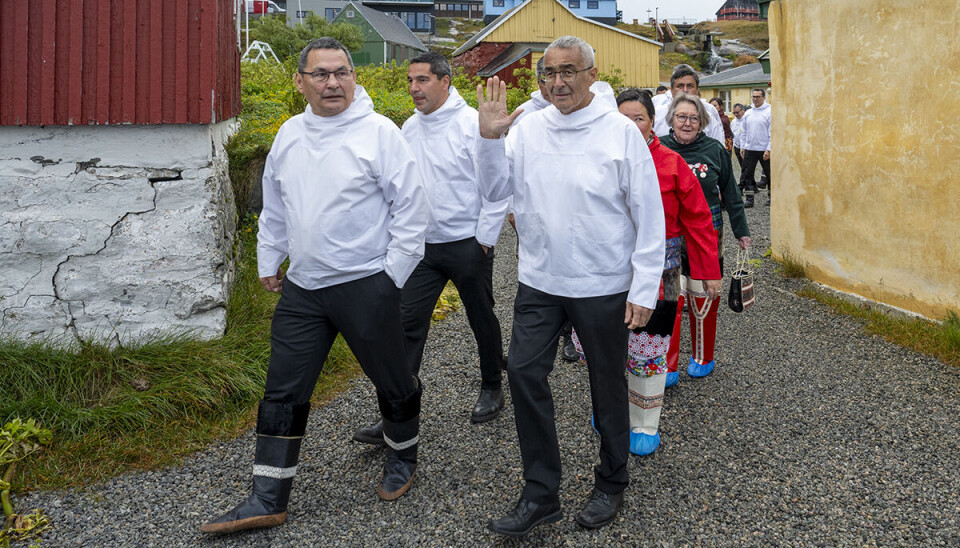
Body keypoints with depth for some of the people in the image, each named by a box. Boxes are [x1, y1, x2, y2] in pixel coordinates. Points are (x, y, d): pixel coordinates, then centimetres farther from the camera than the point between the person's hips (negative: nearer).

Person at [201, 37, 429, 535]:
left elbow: (412, 207, -9)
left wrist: (393, 272, -10)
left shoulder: (379, 132, -10)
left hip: (365, 284, -5)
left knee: (392, 381, 12)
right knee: (283, 392, 7)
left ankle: (402, 456, 39)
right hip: (301, 289, 5)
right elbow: (274, 208, 19)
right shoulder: (289, 135, 8)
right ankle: (268, 499, 17)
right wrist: (268, 261, 19)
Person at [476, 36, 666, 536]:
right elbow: (495, 190, 3)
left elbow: (650, 218, -8)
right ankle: (541, 493, 14)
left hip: (603, 287, -3)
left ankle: (611, 484, 33)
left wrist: (644, 289, -11)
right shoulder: (528, 128, 1)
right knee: (523, 372, -1)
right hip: (539, 282, 4)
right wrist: (490, 138, -12)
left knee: (607, 383, 11)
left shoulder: (621, 132, -9)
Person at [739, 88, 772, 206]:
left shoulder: (769, 112, -6)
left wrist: (769, 149, -15)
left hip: (764, 149, -5)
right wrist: (743, 147, 10)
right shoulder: (748, 113, 11)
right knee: (747, 174, 0)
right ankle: (749, 198, 5)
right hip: (749, 149, 5)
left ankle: (771, 197, 19)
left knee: (770, 174, 7)